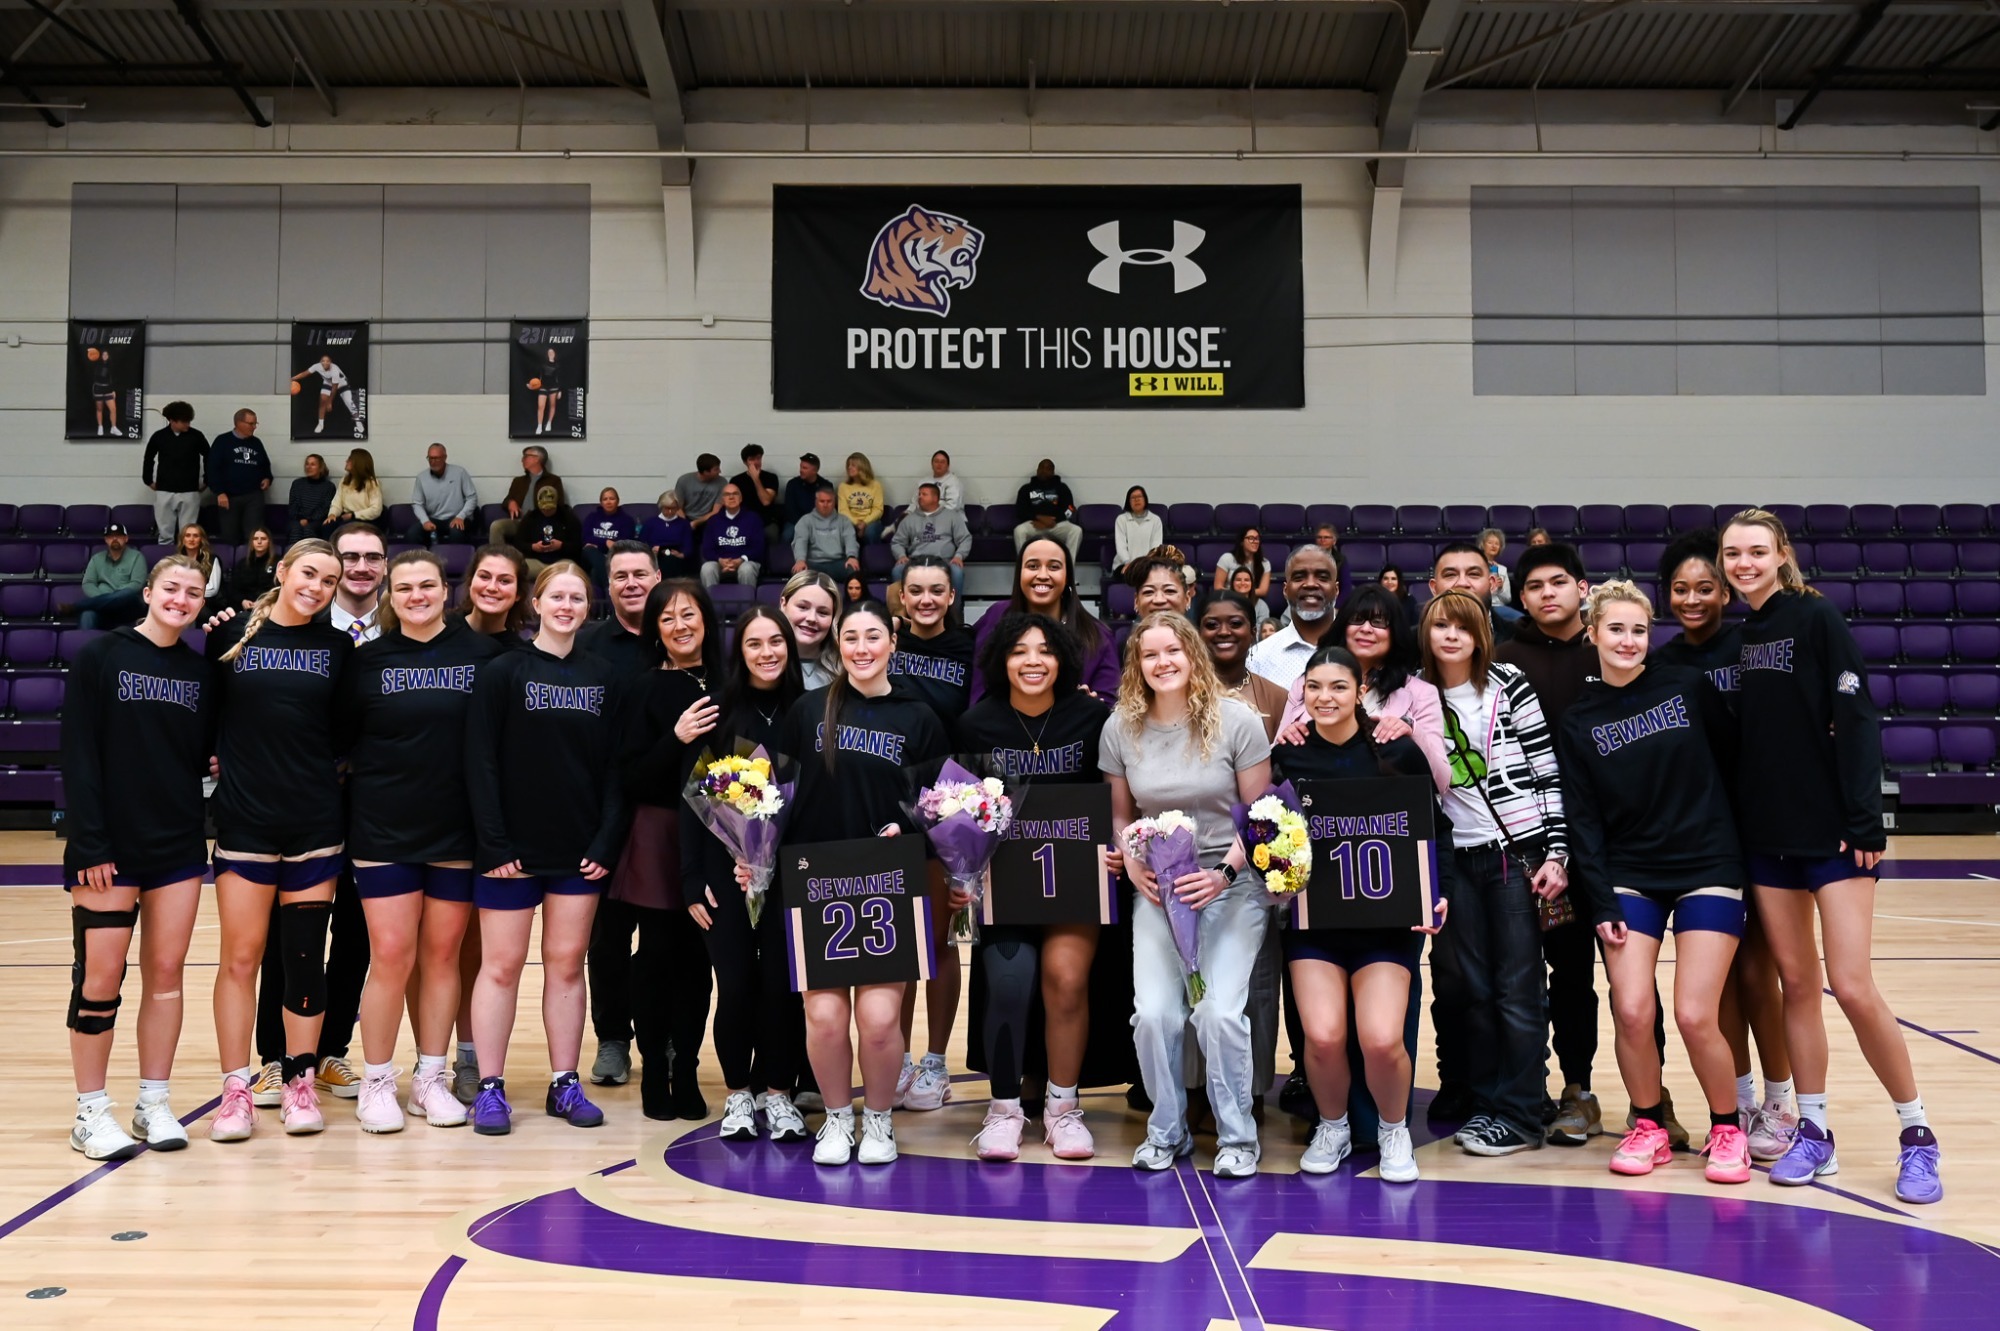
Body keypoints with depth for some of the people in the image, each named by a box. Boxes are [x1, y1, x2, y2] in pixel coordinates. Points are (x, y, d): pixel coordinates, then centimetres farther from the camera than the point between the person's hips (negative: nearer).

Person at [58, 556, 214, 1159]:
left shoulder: (201, 672, 9)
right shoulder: (100, 657, -4)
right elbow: (78, 758, -8)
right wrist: (89, 846, -14)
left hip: (179, 847, 4)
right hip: (110, 848, -4)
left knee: (166, 973, 7)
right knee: (100, 978, 1)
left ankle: (154, 1104, 18)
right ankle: (91, 1114, 12)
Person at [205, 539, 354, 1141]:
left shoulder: (339, 647, 5)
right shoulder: (231, 635, 2)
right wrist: (216, 756, -2)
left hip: (316, 821, 1)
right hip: (244, 820, -1)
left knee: (305, 956, 6)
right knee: (241, 957, 3)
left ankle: (300, 1081, 18)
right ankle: (236, 1087, 13)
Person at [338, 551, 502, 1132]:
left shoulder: (483, 653, 1)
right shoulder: (367, 659, 3)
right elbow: (341, 740, 5)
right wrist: (373, 777, -7)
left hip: (458, 830, 1)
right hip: (385, 829, -1)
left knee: (442, 954, 8)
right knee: (391, 956, -1)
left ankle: (431, 1079, 19)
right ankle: (376, 1083, 13)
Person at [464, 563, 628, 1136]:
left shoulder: (603, 677, 7)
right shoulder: (503, 673, -2)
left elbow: (615, 766, 6)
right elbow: (480, 763, -7)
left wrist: (607, 841, -3)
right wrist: (493, 843, -14)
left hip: (580, 849, 3)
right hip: (514, 847, -3)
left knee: (567, 962, 9)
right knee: (502, 964, 3)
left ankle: (565, 1084, 17)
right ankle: (490, 1087, 12)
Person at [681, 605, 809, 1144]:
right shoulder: (718, 712, 1)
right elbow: (690, 800, 1)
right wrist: (693, 880, -3)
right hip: (726, 870, 0)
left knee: (782, 983, 2)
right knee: (736, 983, 2)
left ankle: (777, 1091, 18)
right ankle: (737, 1094, 19)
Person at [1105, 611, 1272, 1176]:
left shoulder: (1236, 721, -7)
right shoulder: (1121, 729, 1)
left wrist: (1224, 873, -15)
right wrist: (1132, 865, -6)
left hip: (1230, 886, -2)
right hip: (1157, 890, 2)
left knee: (1219, 1012, -16)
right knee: (1153, 1014, -12)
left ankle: (1237, 1136, 8)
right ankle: (1166, 1131, 13)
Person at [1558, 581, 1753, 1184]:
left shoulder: (1688, 687, 1)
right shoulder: (1576, 722, 4)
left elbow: (1735, 758, 6)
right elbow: (1583, 820, 1)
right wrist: (1601, 905, -6)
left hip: (1708, 868, -1)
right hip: (1629, 876, 1)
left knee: (1695, 1017, -9)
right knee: (1631, 1011, -10)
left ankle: (1727, 1129, 16)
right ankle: (1648, 1128, 14)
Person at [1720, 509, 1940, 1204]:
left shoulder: (1818, 620, -6)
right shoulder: (1735, 636, 9)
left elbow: (1857, 721, -11)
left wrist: (1864, 820, -17)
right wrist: (1731, 823, 7)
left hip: (1832, 831, -5)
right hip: (1766, 834, 5)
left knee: (1852, 987, -7)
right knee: (1795, 982, 8)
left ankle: (1916, 1133, 9)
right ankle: (1813, 1132, 17)